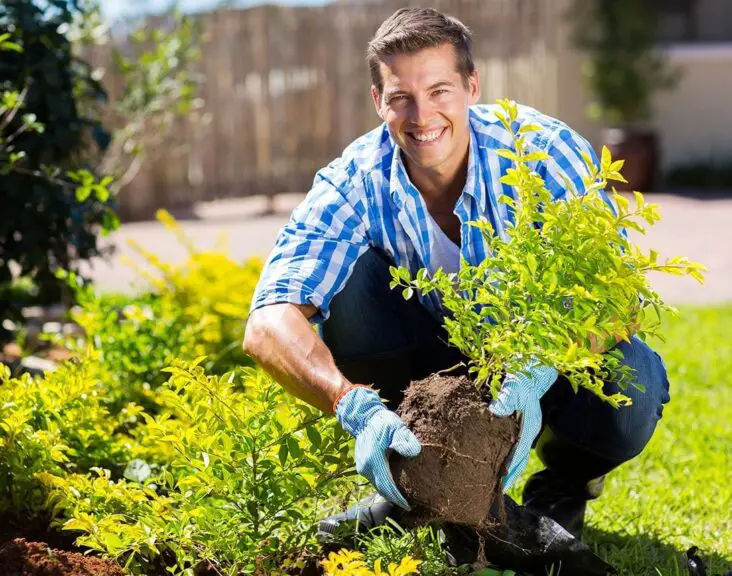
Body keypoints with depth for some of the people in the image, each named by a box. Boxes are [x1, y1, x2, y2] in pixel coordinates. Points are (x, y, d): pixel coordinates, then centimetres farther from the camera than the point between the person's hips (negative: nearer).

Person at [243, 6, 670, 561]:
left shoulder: (546, 151, -23)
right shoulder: (358, 183, -20)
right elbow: (268, 325, -32)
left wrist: (533, 379, -48)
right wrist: (356, 408, -49)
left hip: (552, 365, -1)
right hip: (438, 363, 2)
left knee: (626, 390, -35)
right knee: (350, 275, -25)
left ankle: (566, 479, 2)